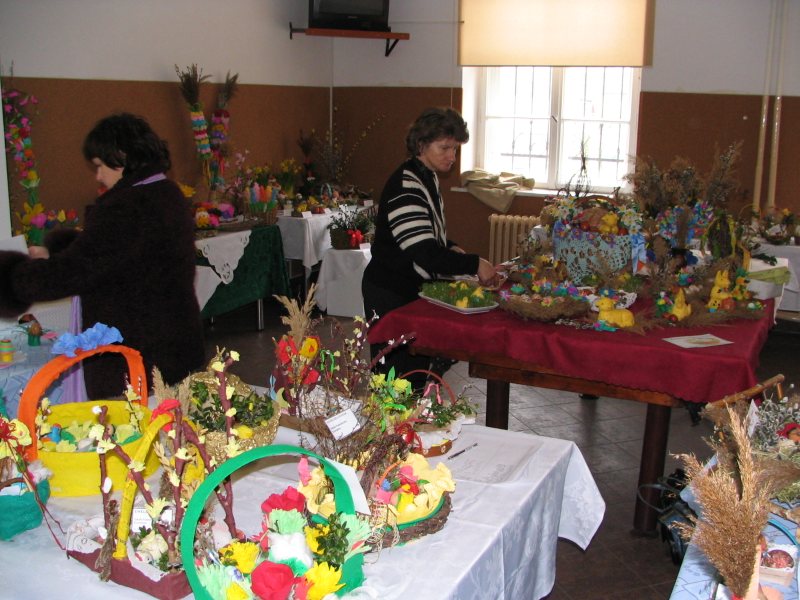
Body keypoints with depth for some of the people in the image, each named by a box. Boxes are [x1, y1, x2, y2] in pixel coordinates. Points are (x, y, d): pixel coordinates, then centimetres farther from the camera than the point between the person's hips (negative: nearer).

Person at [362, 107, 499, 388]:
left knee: (421, 364, 15)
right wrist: (474, 264, -26)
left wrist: (451, 249, 5)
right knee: (398, 370, -3)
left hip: (415, 290, 10)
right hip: (390, 294, -10)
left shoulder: (429, 178, 9)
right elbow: (424, 254, -31)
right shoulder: (405, 186, -23)